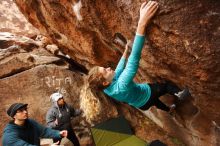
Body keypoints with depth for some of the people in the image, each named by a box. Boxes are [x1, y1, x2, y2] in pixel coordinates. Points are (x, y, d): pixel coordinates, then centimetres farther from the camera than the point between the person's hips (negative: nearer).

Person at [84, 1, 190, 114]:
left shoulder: (106, 89, -25)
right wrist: (142, 23, -63)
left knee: (155, 101, 36)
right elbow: (134, 59, -60)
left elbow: (118, 70, -6)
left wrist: (125, 53, 3)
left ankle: (168, 109, 61)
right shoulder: (122, 85, -50)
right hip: (147, 96, -8)